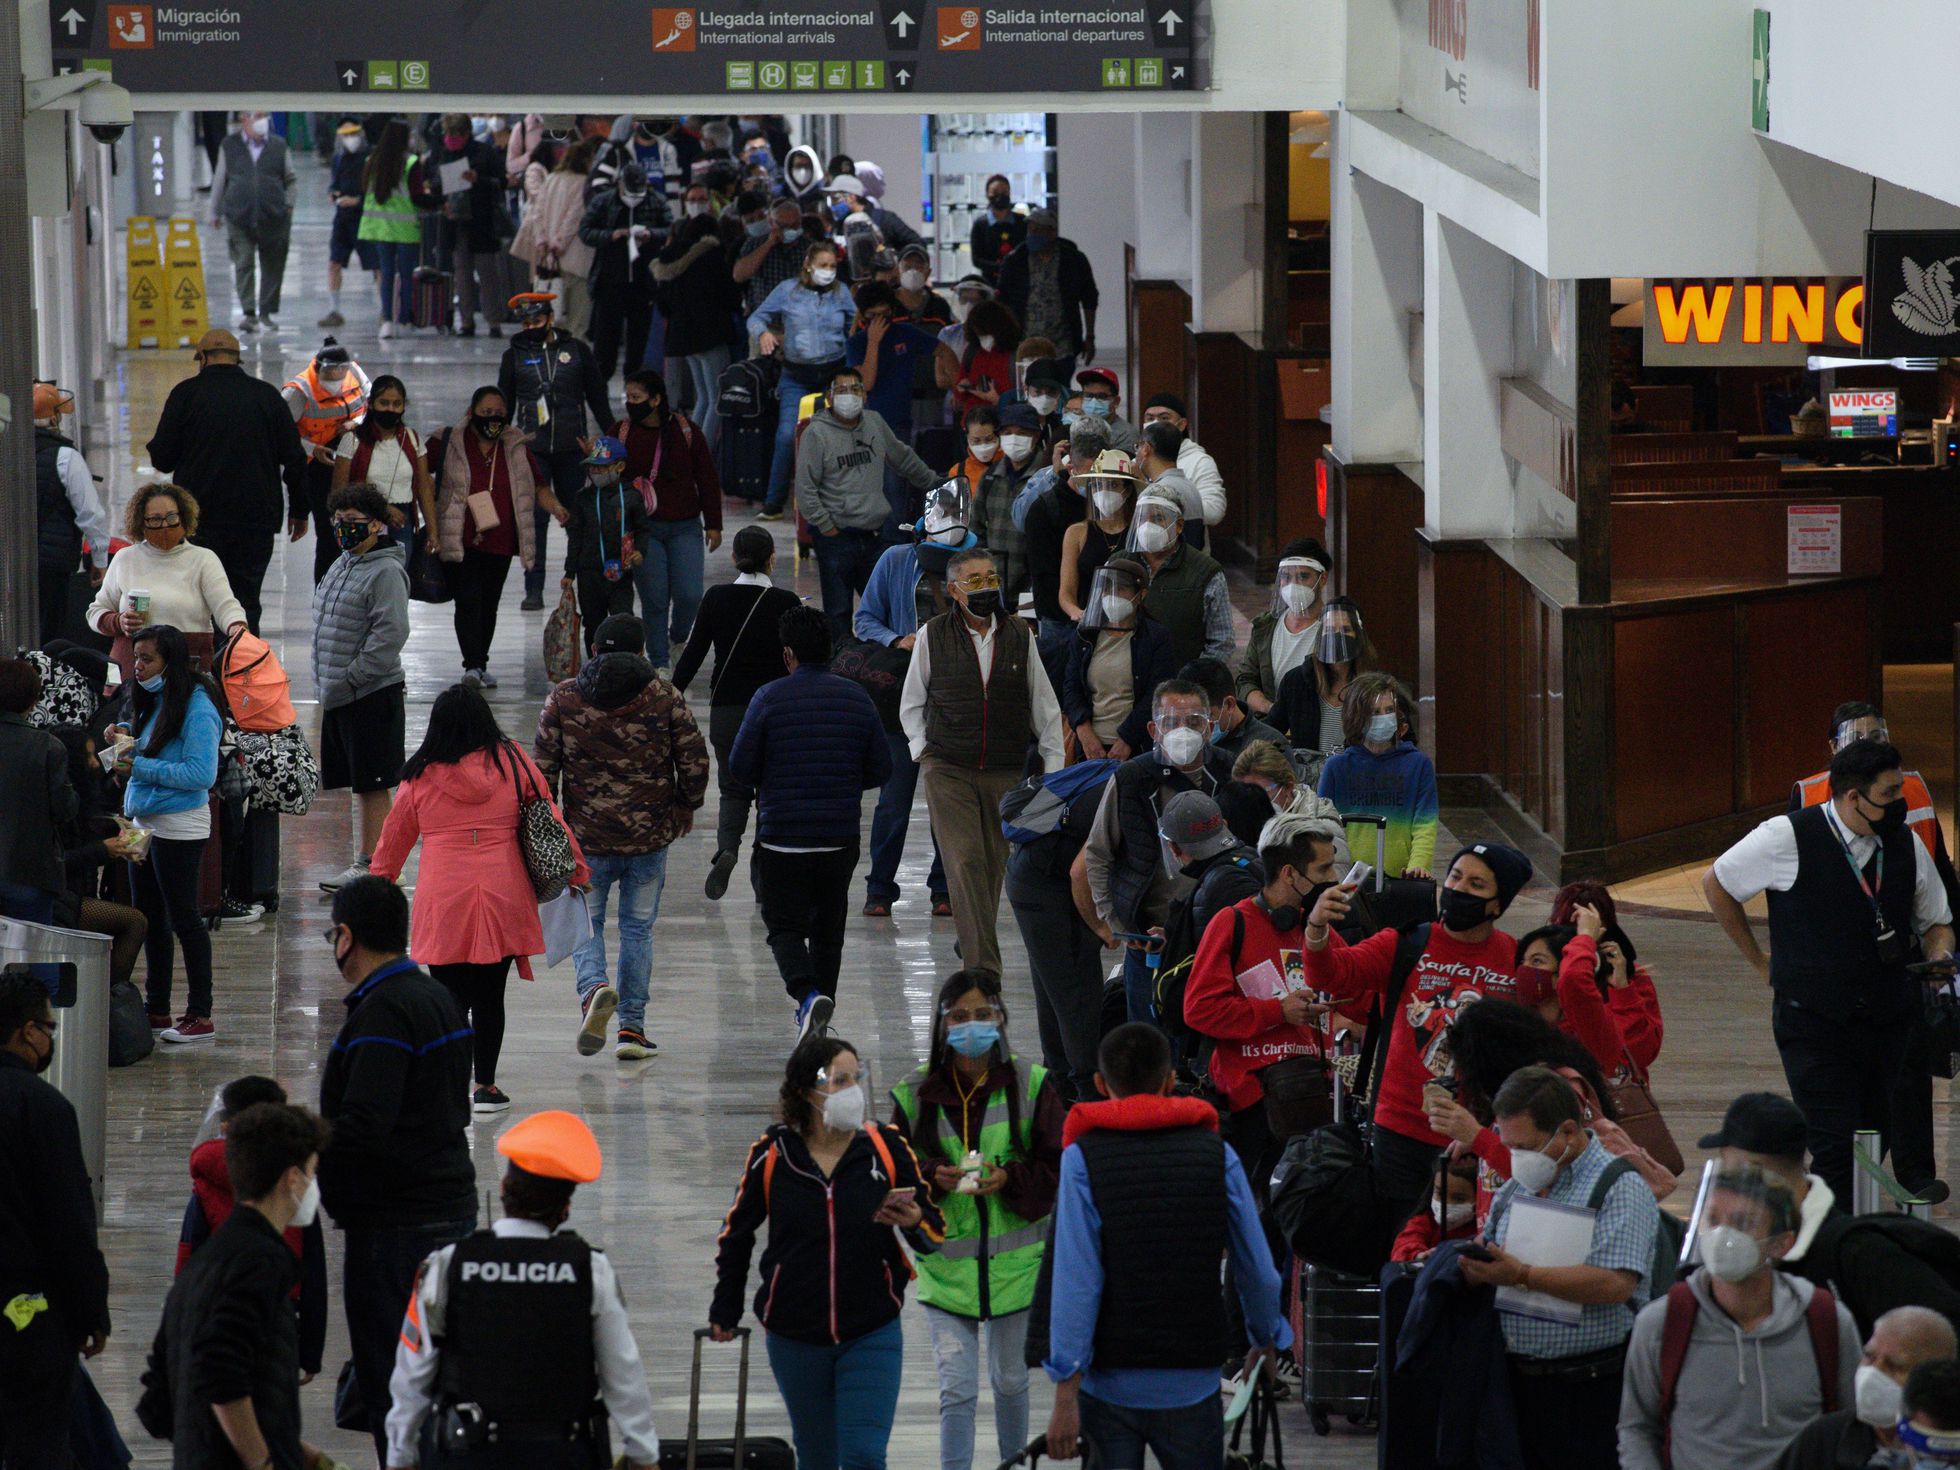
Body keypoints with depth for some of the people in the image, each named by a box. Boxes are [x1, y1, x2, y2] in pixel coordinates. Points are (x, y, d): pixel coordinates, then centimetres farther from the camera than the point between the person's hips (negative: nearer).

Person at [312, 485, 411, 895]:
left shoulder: (386, 571, -13)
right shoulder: (343, 565, 15)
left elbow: (390, 634, -20)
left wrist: (347, 681, -19)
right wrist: (326, 683, 15)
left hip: (373, 695, -9)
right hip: (339, 695, 9)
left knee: (373, 784, -5)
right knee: (359, 784, 15)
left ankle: (370, 865, -2)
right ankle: (364, 862, 22)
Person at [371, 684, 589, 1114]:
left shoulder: (422, 775, 1)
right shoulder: (511, 761, 3)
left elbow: (394, 836, 12)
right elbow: (549, 815, 8)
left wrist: (378, 882, 27)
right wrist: (576, 866, 19)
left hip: (442, 899, -1)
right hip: (502, 897, 1)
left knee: (450, 997, 3)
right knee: (489, 997, 11)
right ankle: (486, 1086, 16)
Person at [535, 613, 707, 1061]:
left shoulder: (563, 699, -2)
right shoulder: (664, 696, -1)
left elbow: (543, 769, -2)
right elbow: (694, 759, 0)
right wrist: (686, 806, 17)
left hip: (587, 836, -1)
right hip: (650, 836, 1)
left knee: (585, 921, 12)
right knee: (638, 927, 12)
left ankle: (594, 988, -18)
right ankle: (632, 1028, 10)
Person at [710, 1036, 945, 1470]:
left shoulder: (888, 1146, -5)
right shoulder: (772, 1154, -5)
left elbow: (934, 1233, 1)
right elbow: (737, 1234, 11)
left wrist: (914, 1221, -22)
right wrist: (725, 1310, 18)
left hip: (872, 1335, -1)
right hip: (795, 1338, 1)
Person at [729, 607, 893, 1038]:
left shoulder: (770, 698, -8)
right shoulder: (857, 699, 2)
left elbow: (739, 767, -6)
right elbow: (881, 769, 4)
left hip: (781, 839, -3)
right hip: (840, 838, 3)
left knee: (786, 929, 1)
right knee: (828, 928, 18)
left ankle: (807, 994, -23)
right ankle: (819, 1007, 24)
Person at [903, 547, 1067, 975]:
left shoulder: (1019, 635, 3)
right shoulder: (933, 636, 0)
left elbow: (1045, 707, 11)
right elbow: (911, 703, 13)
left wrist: (1054, 767, 7)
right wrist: (922, 750, 2)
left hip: (1006, 771, 2)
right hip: (947, 767, -2)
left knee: (995, 863, 7)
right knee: (965, 861, -12)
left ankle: (974, 939, 29)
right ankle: (983, 966, -15)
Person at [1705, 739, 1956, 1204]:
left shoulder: (1906, 845, 4)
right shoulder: (1788, 839, -9)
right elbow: (1716, 884, 6)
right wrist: (1760, 961, 10)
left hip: (1887, 1022, 5)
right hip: (1814, 1022, -5)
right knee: (1838, 1147, -11)